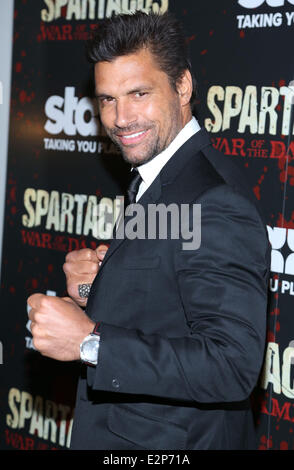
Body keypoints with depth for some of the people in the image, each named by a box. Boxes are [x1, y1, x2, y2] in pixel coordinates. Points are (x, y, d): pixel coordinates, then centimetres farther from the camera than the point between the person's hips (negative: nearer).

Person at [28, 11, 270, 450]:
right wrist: (93, 291, -7)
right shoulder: (160, 180, 6)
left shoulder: (216, 204, -25)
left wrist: (89, 341, -31)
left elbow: (233, 365, -30)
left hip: (175, 441, -9)